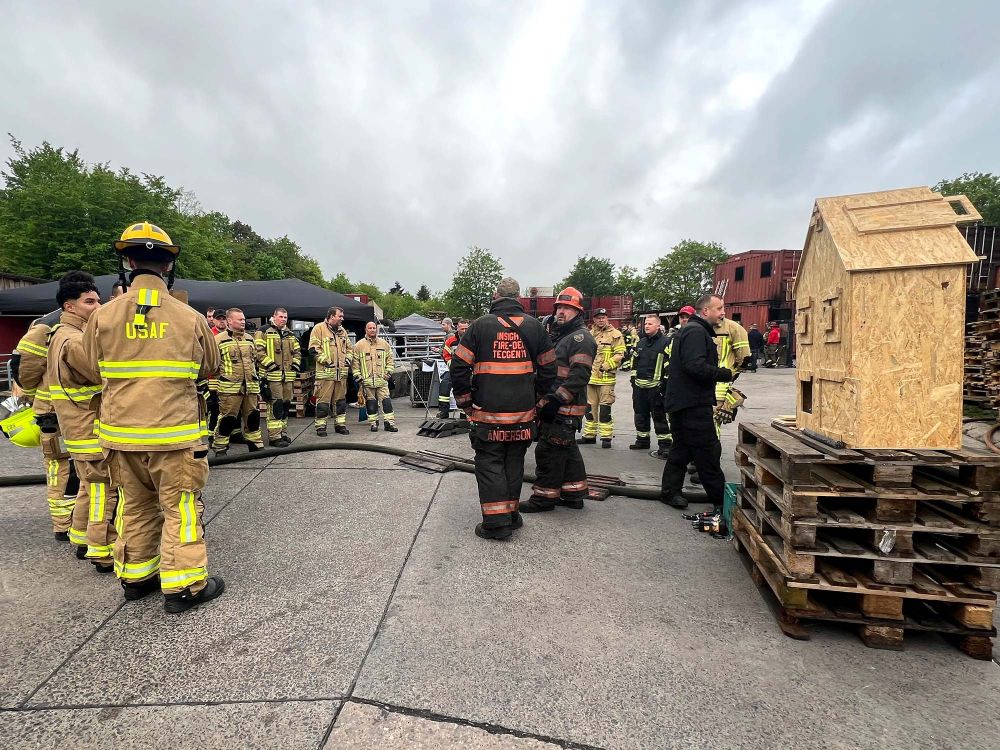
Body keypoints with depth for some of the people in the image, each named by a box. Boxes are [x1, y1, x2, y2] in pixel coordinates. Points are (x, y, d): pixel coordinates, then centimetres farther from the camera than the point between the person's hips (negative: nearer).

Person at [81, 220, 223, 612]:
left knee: (134, 506, 19)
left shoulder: (103, 316, -3)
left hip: (121, 433, 4)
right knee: (180, 508, 6)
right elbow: (210, 368, 5)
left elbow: (94, 373, 7)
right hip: (175, 432, -3)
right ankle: (183, 585, 12)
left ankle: (135, 576, 32)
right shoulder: (190, 317, -9)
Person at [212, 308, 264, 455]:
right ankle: (220, 448, 12)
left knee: (253, 416, 10)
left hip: (251, 387, 5)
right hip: (229, 387, -5)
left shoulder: (249, 339, 16)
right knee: (227, 418, -1)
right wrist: (213, 387, -5)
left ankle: (256, 444, 21)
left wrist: (259, 381, 21)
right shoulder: (219, 339, -3)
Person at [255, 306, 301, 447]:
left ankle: (283, 432, 22)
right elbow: (258, 350, -11)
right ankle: (274, 436, -5)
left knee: (286, 404, 11)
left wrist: (295, 364, 10)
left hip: (288, 375, 7)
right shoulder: (264, 332, -3)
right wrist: (269, 364, -16)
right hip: (273, 375, -7)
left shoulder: (290, 334, 19)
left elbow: (297, 351, 25)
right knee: (275, 405, -9)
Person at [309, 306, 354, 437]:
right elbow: (313, 348, -10)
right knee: (323, 401, -2)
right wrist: (325, 360, -15)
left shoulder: (342, 331, 17)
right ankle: (320, 426, 8)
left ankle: (340, 424, 21)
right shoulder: (319, 328, -3)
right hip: (326, 372, -6)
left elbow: (349, 348, 26)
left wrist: (348, 358, 9)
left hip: (341, 372, 7)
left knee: (341, 400, 12)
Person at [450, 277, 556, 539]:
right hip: (523, 411, 3)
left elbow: (459, 367, -6)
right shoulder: (533, 325, 5)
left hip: (488, 411, -3)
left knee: (489, 462, 6)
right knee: (514, 462, 15)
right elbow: (548, 368, 8)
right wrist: (535, 397, 17)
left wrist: (466, 402, 3)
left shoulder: (480, 325, -4)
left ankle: (496, 522, 5)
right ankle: (511, 514, 26)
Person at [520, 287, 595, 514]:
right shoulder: (559, 336, 21)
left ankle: (544, 497, 8)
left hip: (564, 409, -10)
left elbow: (578, 376, -23)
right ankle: (574, 495, 26)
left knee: (549, 451, -4)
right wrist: (542, 400, 20)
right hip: (554, 407, 10)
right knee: (567, 450, 16)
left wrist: (554, 400, -25)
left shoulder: (580, 337, -12)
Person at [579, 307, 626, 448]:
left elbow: (619, 355, -10)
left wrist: (606, 366, -18)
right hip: (590, 376, 6)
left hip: (606, 378, -6)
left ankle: (606, 437, 6)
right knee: (590, 407, 12)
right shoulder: (590, 334, 13)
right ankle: (590, 435, 23)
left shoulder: (615, 334, -4)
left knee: (605, 408, -4)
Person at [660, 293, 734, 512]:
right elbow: (695, 366, -26)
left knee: (682, 448, 15)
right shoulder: (696, 332, -14)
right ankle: (720, 498, 9)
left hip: (681, 401, 11)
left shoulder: (691, 330, 20)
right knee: (708, 450, -2)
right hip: (693, 403, -11)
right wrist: (725, 374, -15)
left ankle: (670, 491, 20)